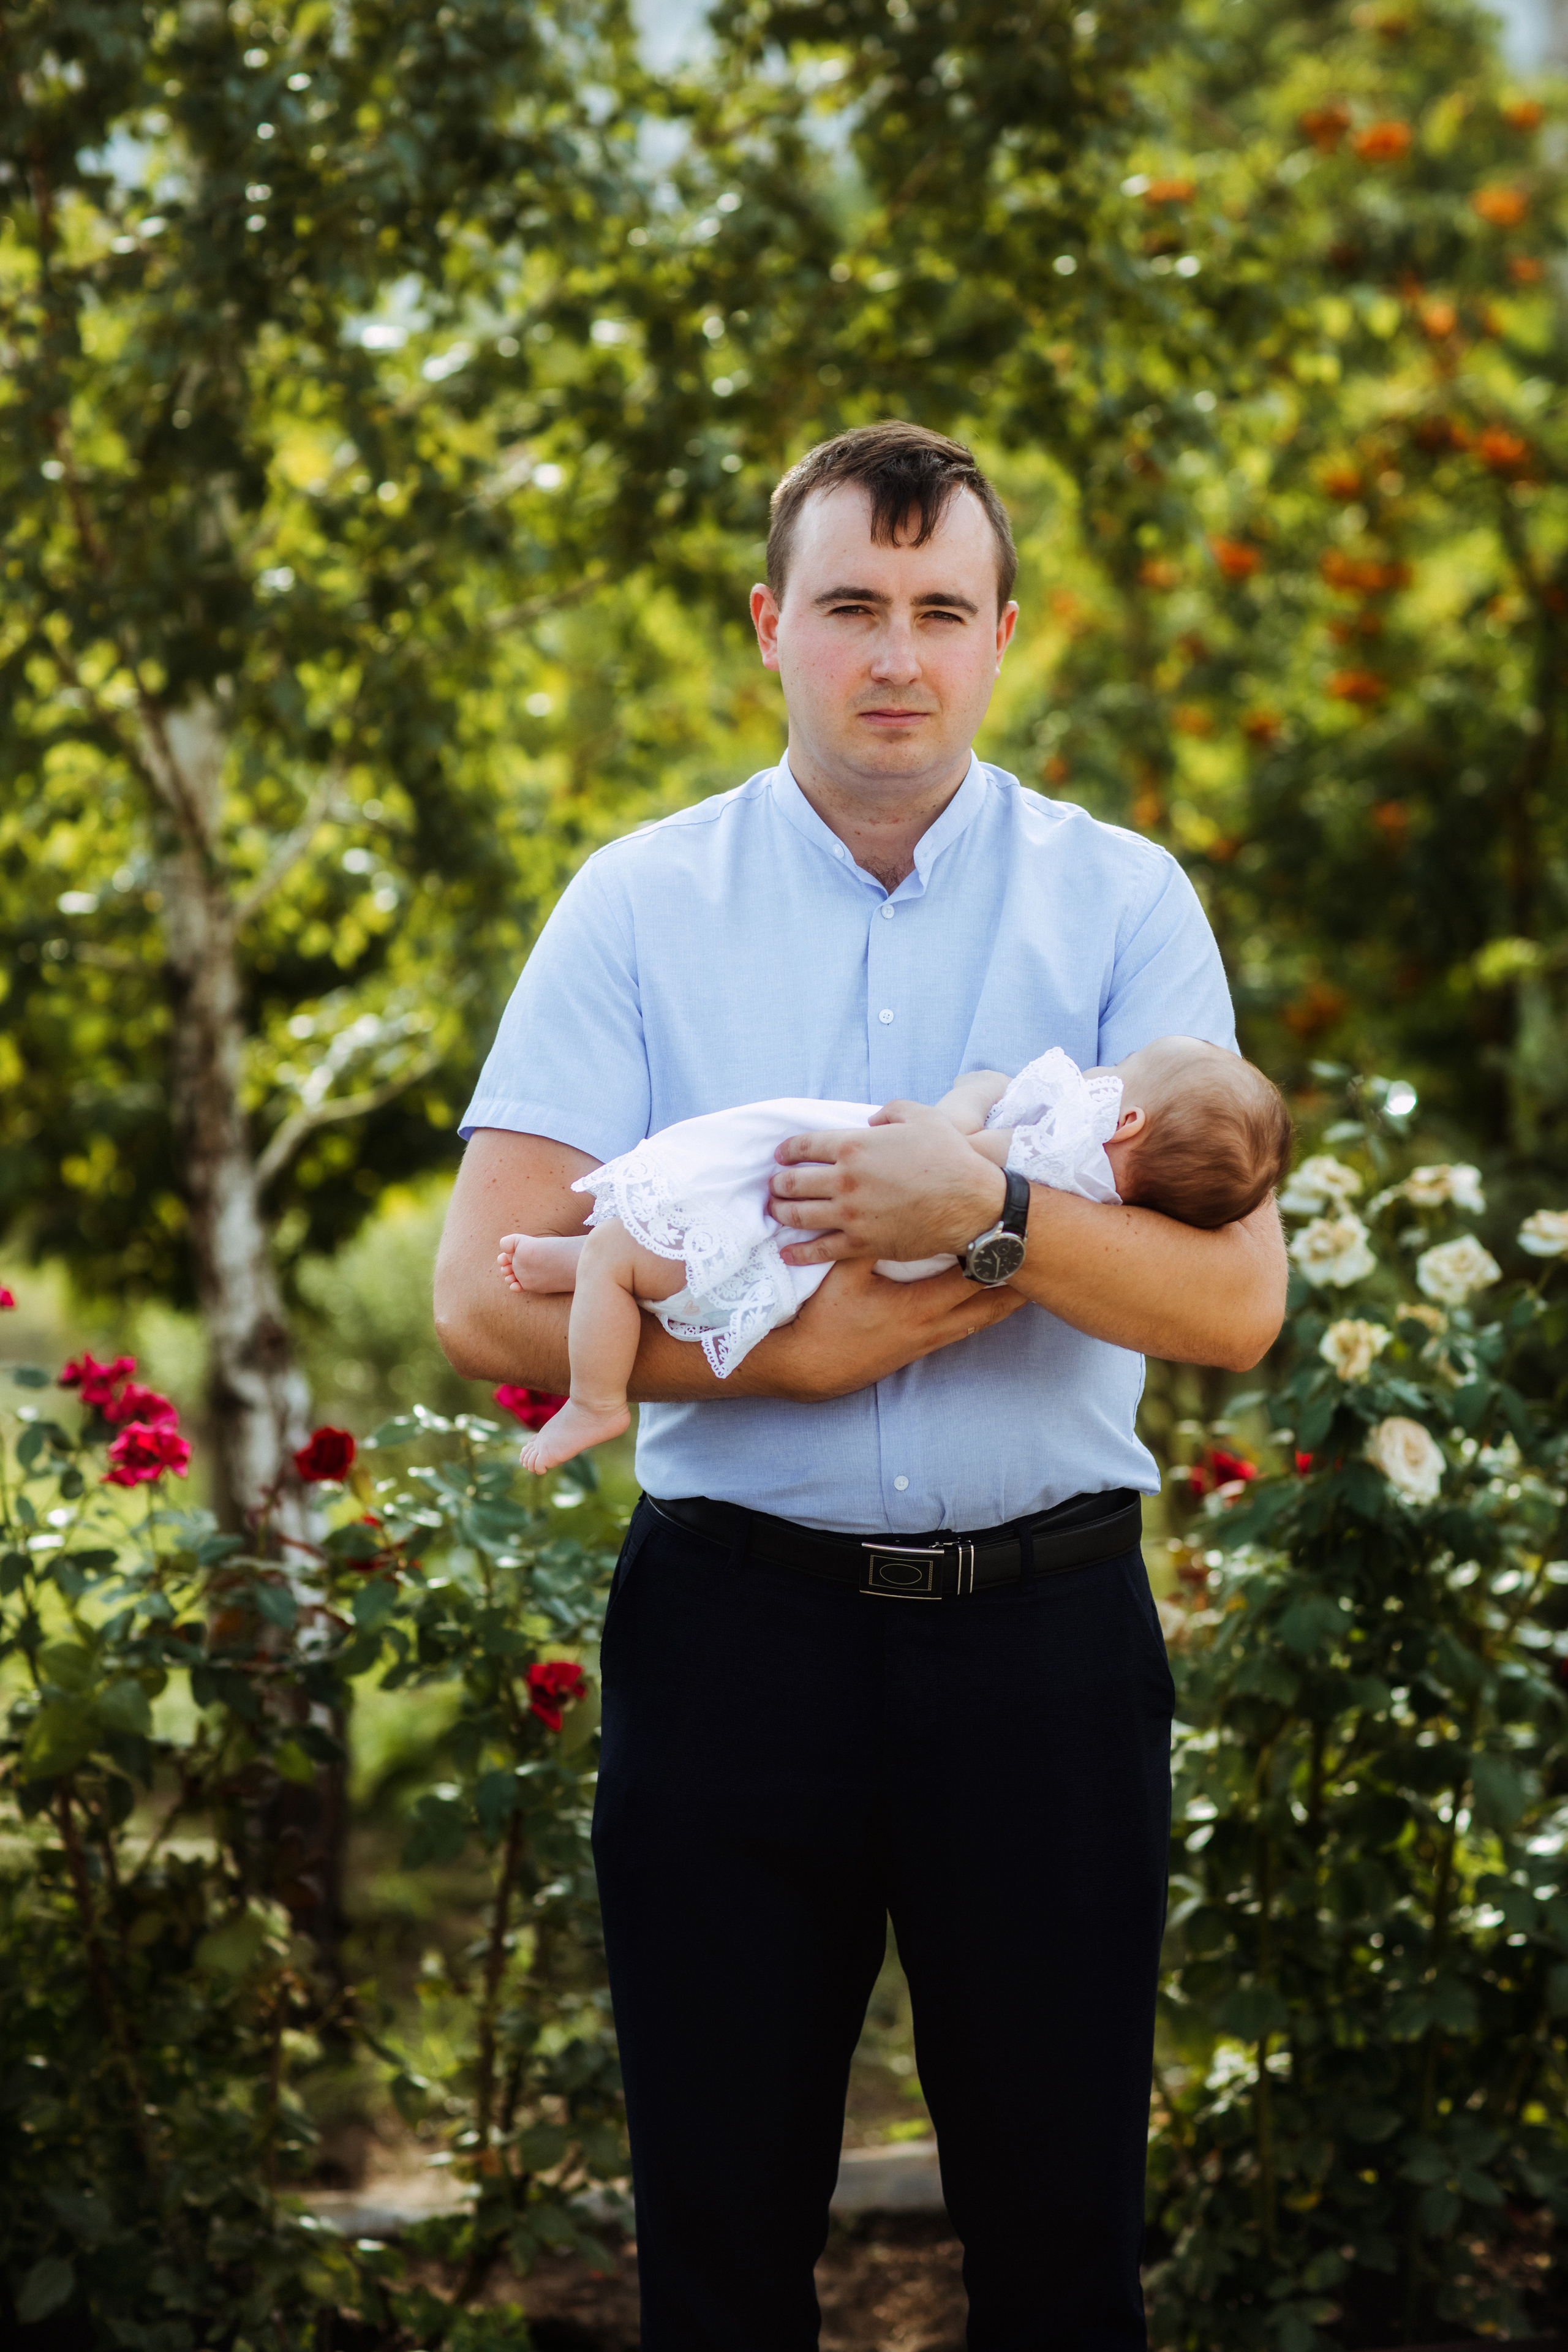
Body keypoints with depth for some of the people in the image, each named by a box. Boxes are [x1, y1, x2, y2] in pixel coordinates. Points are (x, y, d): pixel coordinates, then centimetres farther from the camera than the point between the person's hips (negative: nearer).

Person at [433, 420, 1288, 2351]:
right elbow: (484, 1297, -5)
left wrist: (991, 1215, -22)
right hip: (735, 1623, 0)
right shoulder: (639, 905, 3)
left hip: (1042, 1630, 0)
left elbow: (1237, 1302, -6)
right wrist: (803, 1347, -14)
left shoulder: (1121, 902, 3)